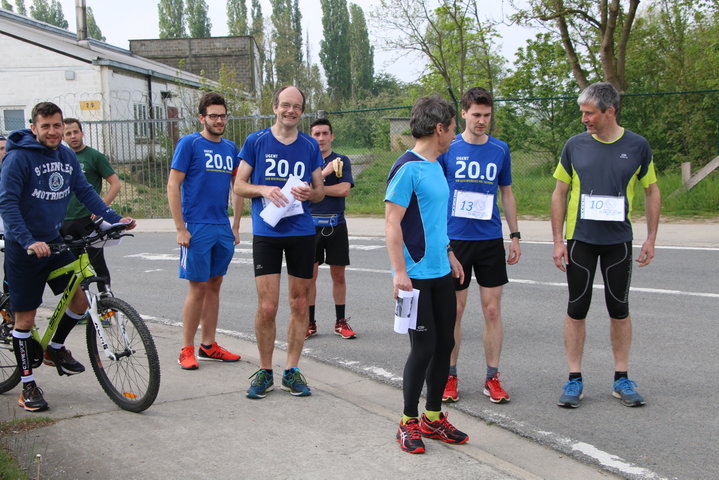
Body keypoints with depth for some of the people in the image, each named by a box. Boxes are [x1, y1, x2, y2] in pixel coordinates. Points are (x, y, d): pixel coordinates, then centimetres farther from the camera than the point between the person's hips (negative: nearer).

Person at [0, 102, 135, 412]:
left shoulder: (67, 156, 4)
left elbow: (85, 192, 9)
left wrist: (114, 219, -2)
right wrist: (29, 242, -32)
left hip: (56, 243, 6)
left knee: (79, 301, 2)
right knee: (25, 317, 1)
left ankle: (55, 349, 31)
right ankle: (27, 386, 13)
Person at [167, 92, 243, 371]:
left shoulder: (230, 148, 11)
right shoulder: (189, 143, -6)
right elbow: (173, 185, -9)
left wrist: (236, 226, 13)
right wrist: (180, 229, -14)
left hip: (223, 229, 6)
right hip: (197, 229, -6)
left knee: (214, 285, 10)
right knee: (198, 288, -4)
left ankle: (208, 345, 19)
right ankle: (187, 350, 6)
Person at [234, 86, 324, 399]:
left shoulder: (310, 146, 8)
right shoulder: (256, 141, 2)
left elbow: (320, 191, 13)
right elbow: (239, 186, 3)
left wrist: (310, 192, -10)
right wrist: (263, 189, -15)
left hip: (302, 233, 2)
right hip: (266, 232, -2)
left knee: (299, 304, 6)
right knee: (267, 307, -6)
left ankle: (292, 370, 18)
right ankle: (264, 372, 11)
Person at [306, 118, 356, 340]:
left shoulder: (342, 161, 4)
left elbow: (344, 189, -11)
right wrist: (323, 173, -18)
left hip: (336, 225, 0)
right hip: (311, 224, 0)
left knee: (338, 275, 6)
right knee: (309, 274, 2)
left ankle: (341, 322, 16)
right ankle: (310, 323, 11)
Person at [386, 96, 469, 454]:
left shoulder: (435, 166, 13)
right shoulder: (407, 168, -14)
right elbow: (392, 223, -16)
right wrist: (399, 272, -20)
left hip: (440, 272, 9)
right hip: (416, 275, -9)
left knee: (444, 344, 11)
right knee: (424, 347, -3)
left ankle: (433, 417, 24)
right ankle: (409, 422, 13)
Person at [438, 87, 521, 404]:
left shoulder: (500, 149, 6)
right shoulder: (448, 148, -1)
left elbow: (507, 193, 14)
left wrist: (514, 235, 11)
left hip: (491, 240, 2)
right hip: (454, 239, -2)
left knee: (492, 310, 3)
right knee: (454, 310, 4)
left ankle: (492, 378, 14)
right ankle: (450, 376, 17)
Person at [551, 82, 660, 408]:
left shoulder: (637, 146, -2)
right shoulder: (575, 146, -2)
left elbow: (651, 191, 7)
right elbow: (560, 194, 4)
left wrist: (651, 238, 2)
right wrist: (558, 240, -2)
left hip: (618, 241, 0)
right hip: (580, 240, 0)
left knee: (620, 309, 8)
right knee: (577, 309, 3)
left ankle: (621, 379, 19)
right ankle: (574, 380, 12)